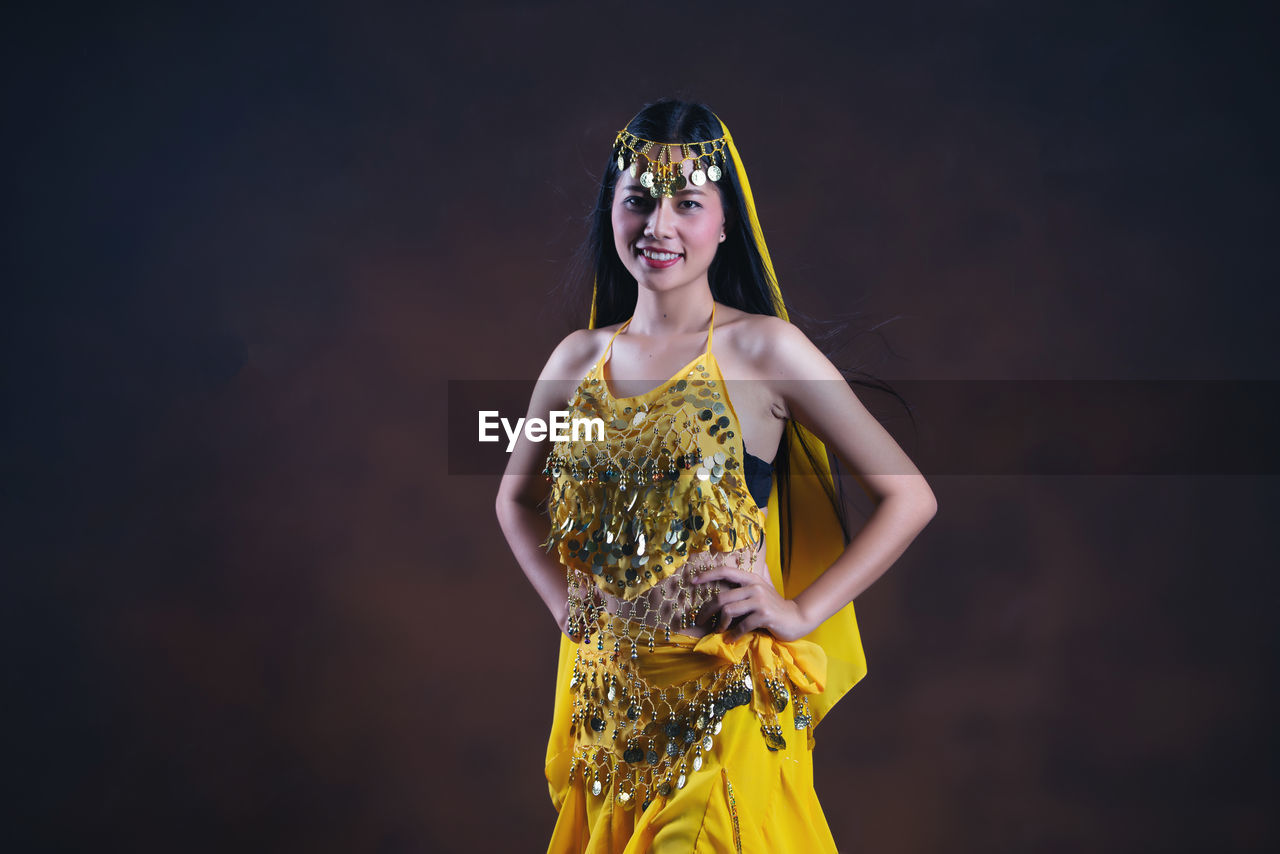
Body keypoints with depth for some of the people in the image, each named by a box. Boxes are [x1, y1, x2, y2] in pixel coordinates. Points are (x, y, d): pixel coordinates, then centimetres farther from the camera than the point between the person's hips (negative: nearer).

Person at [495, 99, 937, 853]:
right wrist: (568, 605, 7)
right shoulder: (580, 359, 3)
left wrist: (801, 611, -11)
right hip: (604, 699, 5)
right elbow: (517, 498, 19)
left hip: (720, 706, -4)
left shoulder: (763, 350, -10)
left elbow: (909, 496, -8)